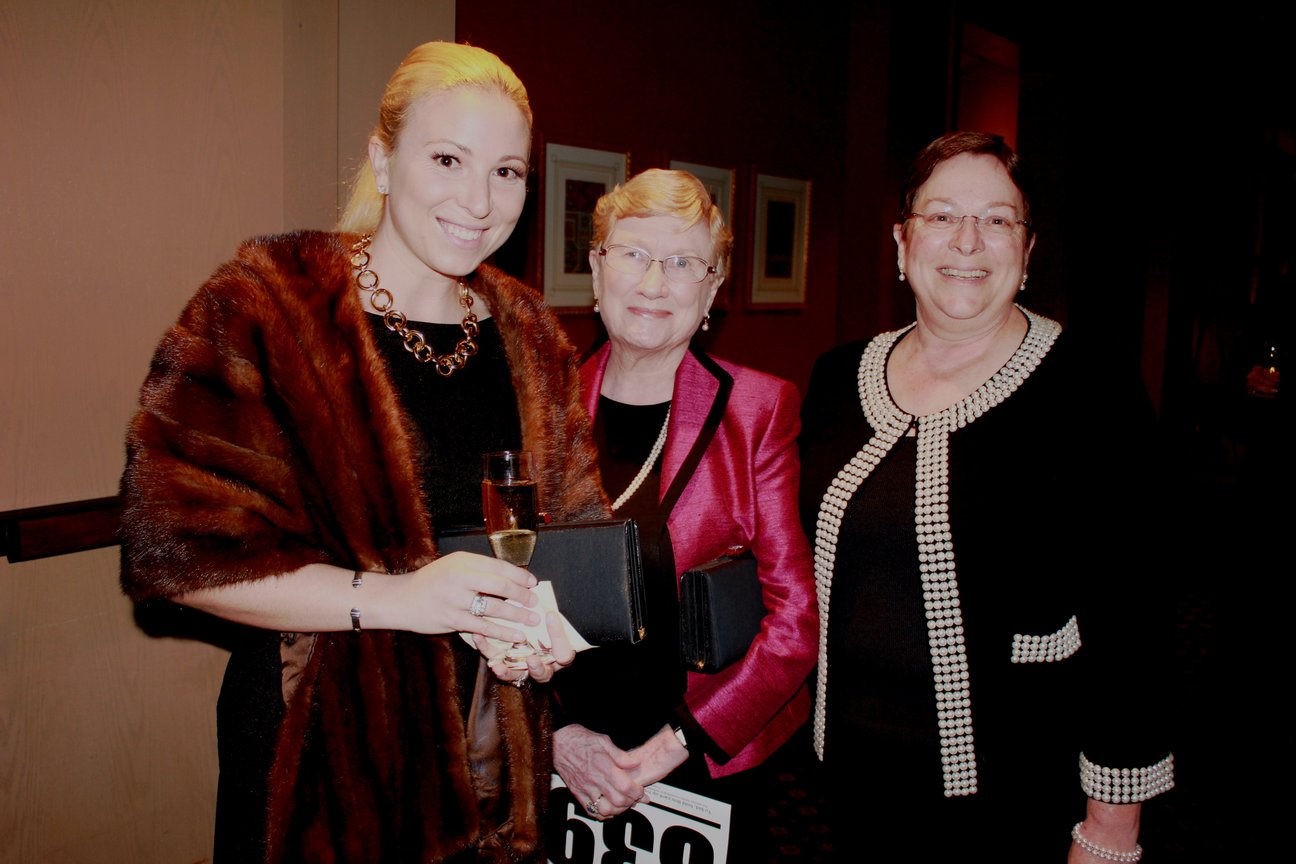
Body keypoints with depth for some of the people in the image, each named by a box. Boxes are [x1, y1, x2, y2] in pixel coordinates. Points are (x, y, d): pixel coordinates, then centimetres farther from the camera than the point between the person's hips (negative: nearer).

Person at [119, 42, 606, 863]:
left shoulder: (529, 336, 5)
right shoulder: (265, 308, -12)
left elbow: (574, 526, 11)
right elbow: (176, 544, -17)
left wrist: (552, 610, -11)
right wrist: (389, 597, -27)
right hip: (323, 754, -4)